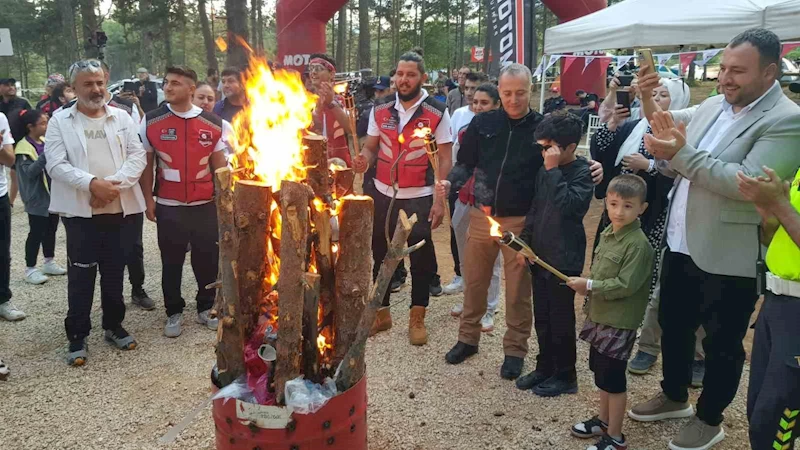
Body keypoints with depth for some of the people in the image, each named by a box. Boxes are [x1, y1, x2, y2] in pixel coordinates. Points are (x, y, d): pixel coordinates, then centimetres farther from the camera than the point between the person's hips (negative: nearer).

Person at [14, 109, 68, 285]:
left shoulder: (46, 142, 10)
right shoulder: (24, 147, -13)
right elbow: (29, 171, -23)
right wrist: (46, 155, -30)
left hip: (52, 194, 7)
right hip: (37, 198, -7)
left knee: (50, 230, 16)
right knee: (36, 233, -3)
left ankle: (49, 262, 29)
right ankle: (30, 269, 7)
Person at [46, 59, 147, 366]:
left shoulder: (123, 117, 9)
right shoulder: (60, 121, 3)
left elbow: (137, 157, 1)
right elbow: (56, 164, -7)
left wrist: (115, 184, -14)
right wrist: (92, 183, -21)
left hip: (121, 209, 2)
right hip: (81, 211, -2)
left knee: (115, 272, 12)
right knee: (81, 276, 2)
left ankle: (114, 326, 27)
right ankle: (77, 336, 14)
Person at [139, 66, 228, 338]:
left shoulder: (212, 123, 0)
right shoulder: (151, 121, -1)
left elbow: (219, 164, 7)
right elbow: (146, 164, 5)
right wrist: (148, 199, 1)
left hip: (205, 204, 1)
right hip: (168, 206, 0)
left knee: (208, 259, 9)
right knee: (171, 262, 9)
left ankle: (206, 308, 27)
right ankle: (174, 313, 25)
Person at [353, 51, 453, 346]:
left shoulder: (437, 113, -7)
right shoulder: (380, 110, 3)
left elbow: (445, 159, -7)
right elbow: (370, 147, 8)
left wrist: (439, 200, -12)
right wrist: (364, 159, -17)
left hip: (420, 198, -3)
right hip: (384, 194, 4)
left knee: (421, 257, 6)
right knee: (380, 253, 13)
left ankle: (417, 318, 22)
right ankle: (381, 313, 30)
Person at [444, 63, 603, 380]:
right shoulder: (483, 124, 1)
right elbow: (465, 163, 7)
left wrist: (591, 168, -13)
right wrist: (450, 184, -13)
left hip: (521, 222, -2)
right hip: (481, 216, 2)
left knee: (518, 290, 8)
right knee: (474, 282, 14)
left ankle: (514, 350, 25)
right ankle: (468, 338, 33)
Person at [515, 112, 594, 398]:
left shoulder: (583, 172, -12)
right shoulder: (545, 171, 7)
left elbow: (568, 205, -29)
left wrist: (553, 170, -25)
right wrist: (524, 243, 11)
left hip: (564, 259, -7)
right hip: (539, 254, 7)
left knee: (561, 320, 4)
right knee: (541, 318, 16)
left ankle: (565, 376, 20)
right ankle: (545, 367, 31)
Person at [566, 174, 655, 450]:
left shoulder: (638, 244, -20)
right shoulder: (607, 234, 7)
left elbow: (626, 284, -24)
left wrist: (590, 286, -21)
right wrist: (586, 286, -2)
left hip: (620, 321, -9)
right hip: (599, 315, 9)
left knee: (613, 377, 1)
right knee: (600, 370, 20)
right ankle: (604, 420, 38)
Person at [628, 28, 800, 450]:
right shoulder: (713, 106, 6)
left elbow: (747, 183, -27)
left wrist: (682, 153, -29)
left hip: (728, 256, -7)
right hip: (681, 244, 7)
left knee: (721, 343, 10)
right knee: (673, 325, 21)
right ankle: (674, 397, 43)